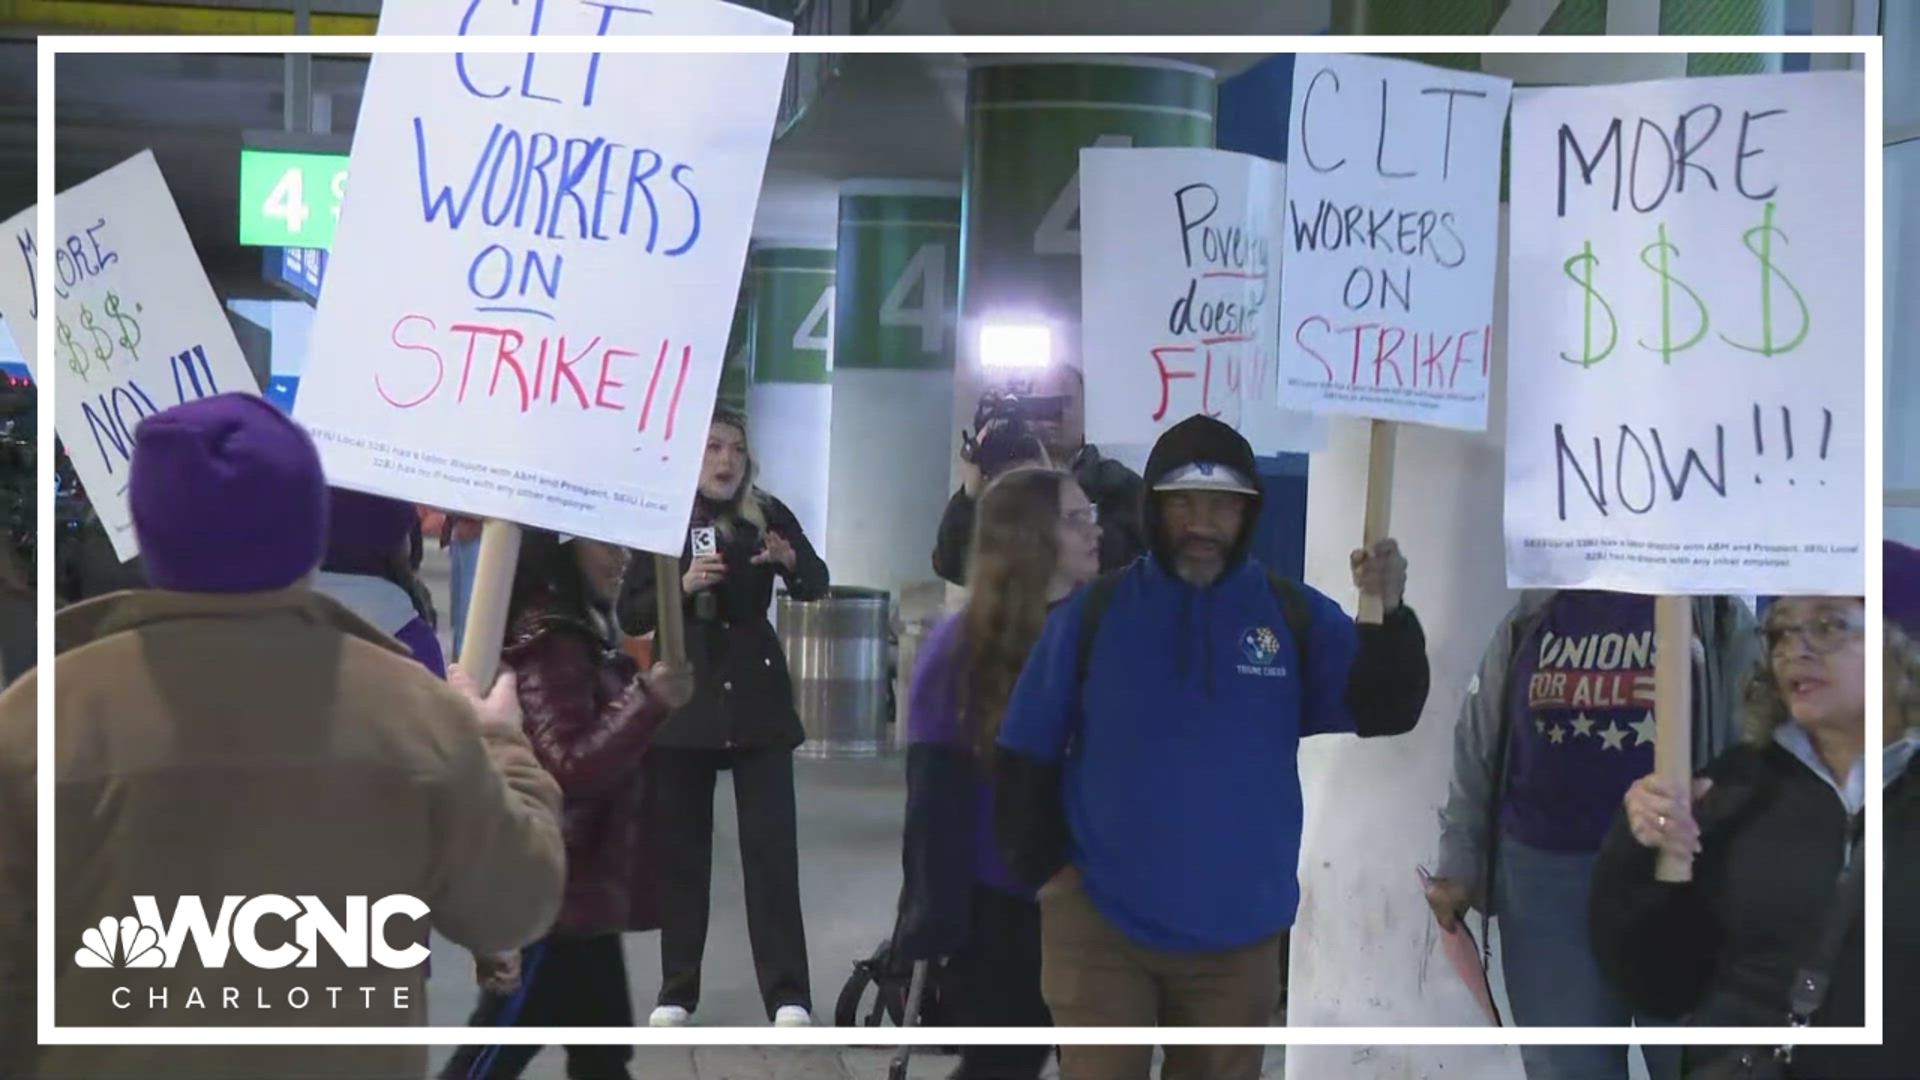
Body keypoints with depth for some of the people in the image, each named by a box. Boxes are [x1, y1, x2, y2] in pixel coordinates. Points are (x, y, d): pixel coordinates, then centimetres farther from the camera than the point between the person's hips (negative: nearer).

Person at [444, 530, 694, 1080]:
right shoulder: (548, 645, -19)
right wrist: (649, 700, -28)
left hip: (584, 895, 10)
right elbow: (571, 771, -26)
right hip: (552, 899, -10)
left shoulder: (582, 635, 11)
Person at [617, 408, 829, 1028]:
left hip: (757, 697, 0)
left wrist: (790, 562, -26)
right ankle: (676, 992, 17)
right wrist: (682, 586, -19)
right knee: (682, 847, 7)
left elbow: (818, 586, -5)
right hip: (683, 697, 0)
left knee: (771, 843, -5)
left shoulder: (769, 515, 1)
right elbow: (630, 615, -2)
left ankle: (789, 996, -3)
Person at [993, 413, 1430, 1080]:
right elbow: (1026, 755, 1)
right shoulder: (1095, 612, -3)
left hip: (1238, 933, 2)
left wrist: (1389, 615, -26)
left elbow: (1386, 712, -10)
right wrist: (1047, 870, -4)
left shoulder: (1297, 617, -1)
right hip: (1101, 923, -1)